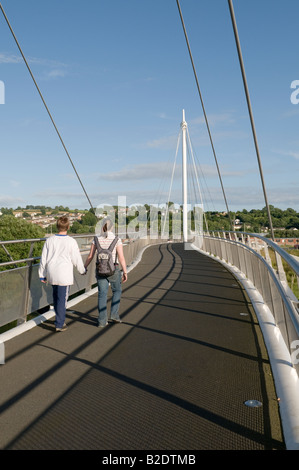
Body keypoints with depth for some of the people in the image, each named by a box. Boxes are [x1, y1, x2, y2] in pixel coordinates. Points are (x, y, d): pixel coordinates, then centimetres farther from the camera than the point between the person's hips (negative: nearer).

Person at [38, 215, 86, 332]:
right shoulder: (71, 241, -10)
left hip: (51, 274, 5)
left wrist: (42, 275, 15)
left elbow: (43, 259, 5)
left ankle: (60, 319, 34)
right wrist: (82, 270, 14)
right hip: (64, 274, -5)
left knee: (56, 297, 19)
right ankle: (59, 324, 7)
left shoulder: (49, 240, 1)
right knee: (62, 299, 3)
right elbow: (76, 259, -3)